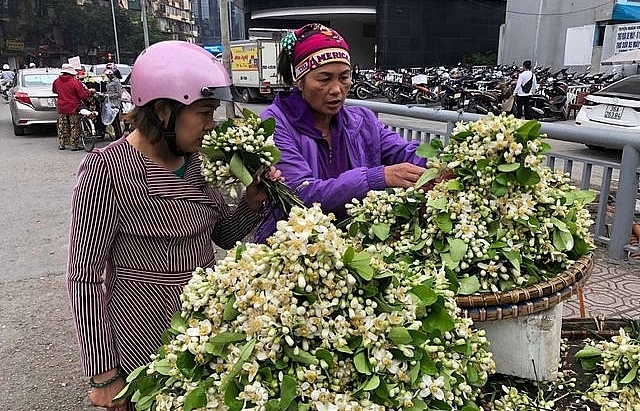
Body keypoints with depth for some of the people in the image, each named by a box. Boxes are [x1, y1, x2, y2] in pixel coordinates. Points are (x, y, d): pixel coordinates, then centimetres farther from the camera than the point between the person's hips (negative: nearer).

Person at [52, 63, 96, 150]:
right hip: (73, 108, -5)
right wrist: (90, 92, 4)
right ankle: (74, 145, 5)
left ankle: (61, 144, 19)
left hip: (61, 108, 5)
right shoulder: (75, 82, -15)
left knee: (62, 127, 13)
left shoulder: (57, 81, 2)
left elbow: (54, 90, 22)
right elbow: (83, 95, -13)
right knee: (74, 127, 3)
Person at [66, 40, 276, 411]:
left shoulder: (197, 159, -1)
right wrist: (104, 374, -12)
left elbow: (225, 235, 9)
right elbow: (85, 275, -14)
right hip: (147, 345, -6)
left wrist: (252, 203, -11)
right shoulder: (108, 170, -18)